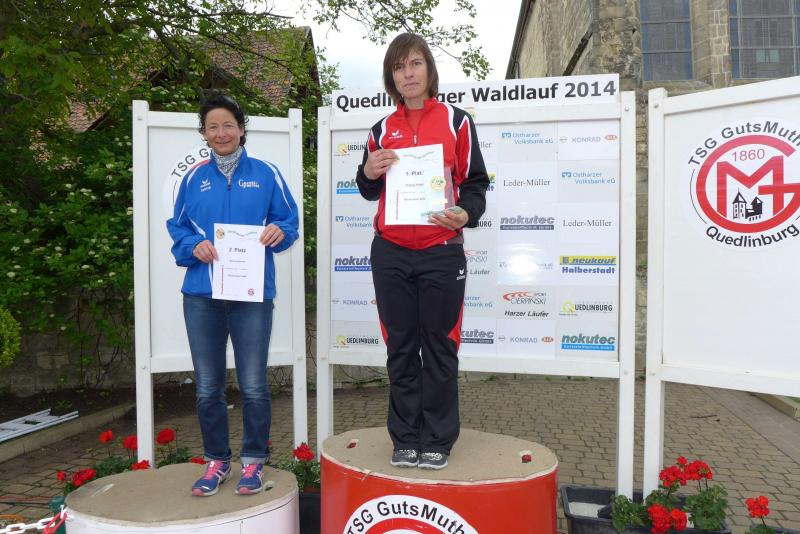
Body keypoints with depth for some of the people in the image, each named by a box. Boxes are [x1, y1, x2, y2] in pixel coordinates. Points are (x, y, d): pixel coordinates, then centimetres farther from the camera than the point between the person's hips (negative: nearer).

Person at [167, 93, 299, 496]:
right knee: (207, 387, 11)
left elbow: (289, 220, 5)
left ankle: (253, 461, 22)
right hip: (202, 295, 3)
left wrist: (279, 231, -17)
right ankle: (216, 461, 28)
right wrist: (194, 246, -9)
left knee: (253, 386, 3)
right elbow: (177, 229, 12)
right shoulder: (194, 178, 11)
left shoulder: (265, 174, 4)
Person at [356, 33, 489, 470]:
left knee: (439, 347, 4)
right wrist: (368, 173, -6)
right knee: (400, 348, 8)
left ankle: (438, 440, 17)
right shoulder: (382, 130, 12)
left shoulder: (456, 121, 4)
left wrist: (466, 214, -17)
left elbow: (475, 182, 3)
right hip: (390, 254, 3)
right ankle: (405, 439, 20)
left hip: (441, 252, -2)